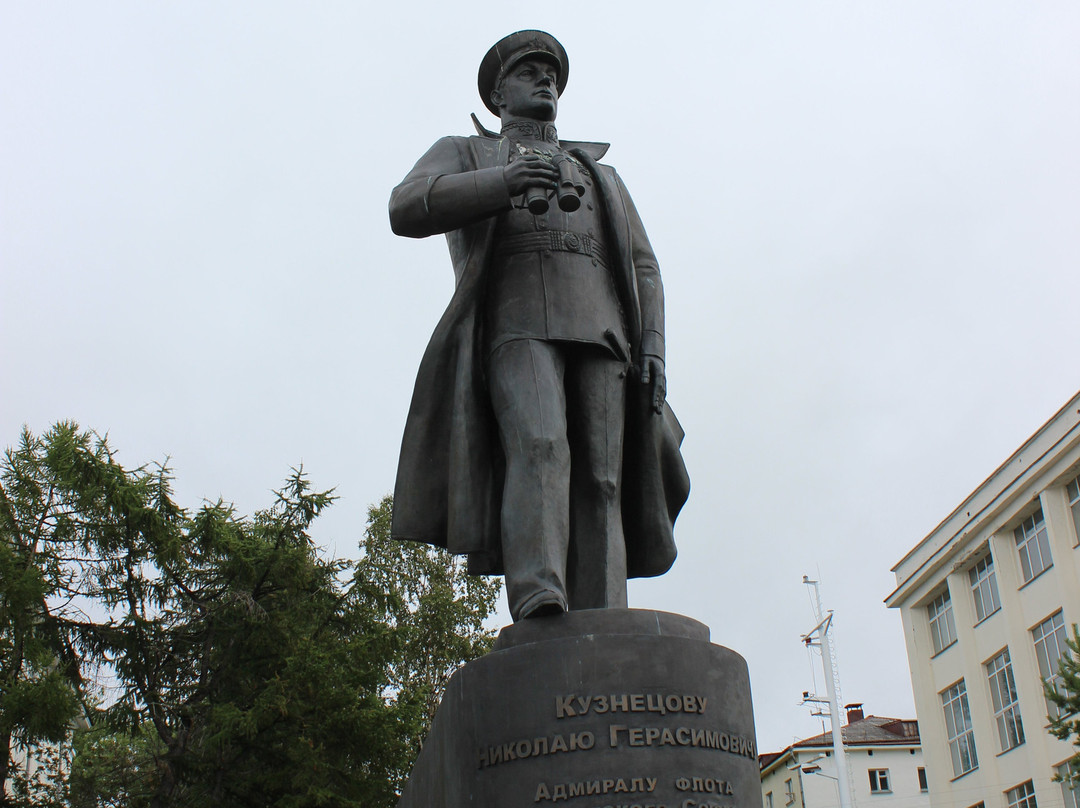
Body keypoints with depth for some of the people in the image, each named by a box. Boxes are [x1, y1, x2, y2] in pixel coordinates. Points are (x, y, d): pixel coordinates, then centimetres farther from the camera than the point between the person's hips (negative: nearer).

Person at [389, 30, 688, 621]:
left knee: (597, 486, -15)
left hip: (600, 333, 3)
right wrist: (506, 181, -16)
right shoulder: (463, 155, 25)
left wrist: (653, 348, 1)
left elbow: (642, 269, 22)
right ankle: (539, 608, -45)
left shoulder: (603, 178, 35)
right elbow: (407, 210, 1)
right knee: (539, 450, -30)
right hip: (516, 329, -3)